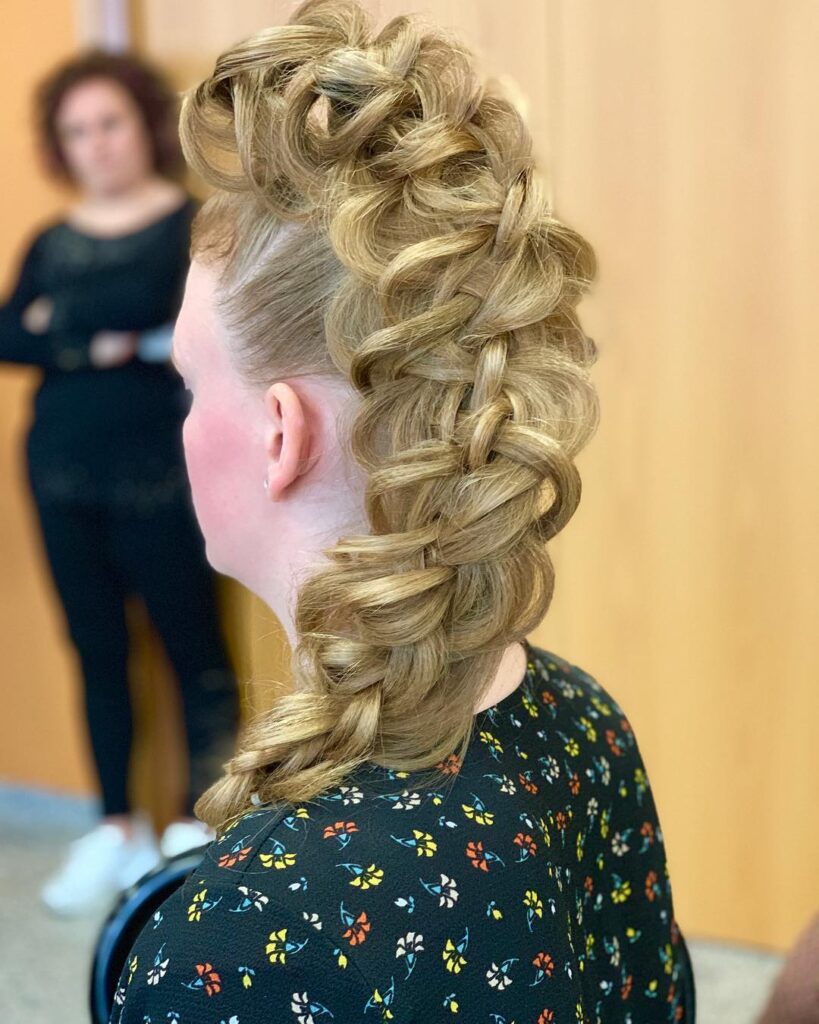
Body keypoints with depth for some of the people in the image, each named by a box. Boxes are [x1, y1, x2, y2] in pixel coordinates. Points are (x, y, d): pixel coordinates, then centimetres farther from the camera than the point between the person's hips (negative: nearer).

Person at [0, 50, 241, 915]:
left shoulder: (193, 221, -3)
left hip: (159, 476, -5)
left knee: (192, 649, 1)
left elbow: (151, 302, -21)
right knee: (97, 651, 11)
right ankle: (117, 829, 23)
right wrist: (93, 342, -17)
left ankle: (197, 827, 14)